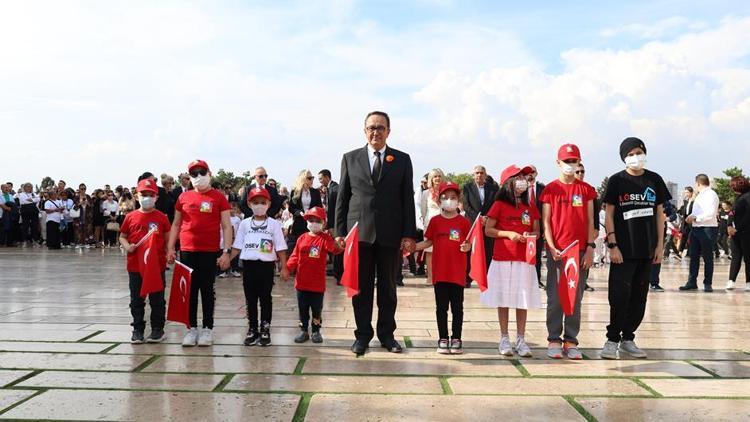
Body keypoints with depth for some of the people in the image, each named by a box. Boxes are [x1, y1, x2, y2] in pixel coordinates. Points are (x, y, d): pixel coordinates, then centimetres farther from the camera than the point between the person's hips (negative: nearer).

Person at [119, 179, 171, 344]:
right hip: (135, 265, 2)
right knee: (136, 300, 9)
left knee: (157, 299, 7)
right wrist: (127, 246, -8)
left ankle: (158, 329, 17)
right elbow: (122, 237, 11)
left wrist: (168, 255, -6)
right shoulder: (131, 217, 3)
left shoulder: (161, 217, 0)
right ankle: (138, 329, 20)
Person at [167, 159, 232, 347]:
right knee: (190, 290, 7)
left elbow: (226, 226, -2)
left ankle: (207, 328, 13)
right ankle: (191, 328, 16)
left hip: (210, 252, -3)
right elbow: (176, 224, 14)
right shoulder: (184, 197, 8)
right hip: (187, 251, 3)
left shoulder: (218, 197, 0)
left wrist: (227, 251, -9)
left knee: (207, 290, 5)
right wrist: (170, 248, 6)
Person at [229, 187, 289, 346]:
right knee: (250, 298, 8)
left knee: (265, 298, 4)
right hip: (249, 264, 2)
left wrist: (284, 268, -5)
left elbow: (280, 248, -1)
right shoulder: (245, 224, 6)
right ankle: (252, 329, 17)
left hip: (266, 264, -2)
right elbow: (237, 246, 9)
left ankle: (265, 330, 11)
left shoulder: (273, 224, 0)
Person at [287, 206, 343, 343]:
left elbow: (334, 249, -23)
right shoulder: (302, 238, 4)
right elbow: (295, 257, 5)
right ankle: (303, 331, 22)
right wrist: (287, 268, -10)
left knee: (317, 309, 9)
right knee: (303, 309, 12)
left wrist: (339, 246, -46)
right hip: (301, 282, 3)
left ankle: (316, 331, 22)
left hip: (318, 283, -3)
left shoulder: (325, 239, -5)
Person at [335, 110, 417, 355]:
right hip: (359, 232, 0)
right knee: (361, 287, 5)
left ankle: (386, 334, 20)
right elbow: (342, 197, 7)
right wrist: (340, 231, 0)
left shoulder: (402, 160, 7)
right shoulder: (350, 158, 8)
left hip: (390, 234, 0)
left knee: (388, 287, 8)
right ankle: (363, 335, 15)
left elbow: (408, 199, 4)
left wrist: (409, 234, -3)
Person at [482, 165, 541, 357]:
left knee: (523, 299, 3)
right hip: (503, 257, -3)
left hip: (525, 259, 3)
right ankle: (504, 339, 12)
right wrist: (508, 234, -13)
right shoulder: (499, 205, 0)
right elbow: (488, 230, -1)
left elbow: (537, 231, 14)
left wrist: (529, 235, -9)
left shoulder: (530, 207, 11)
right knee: (503, 299, 3)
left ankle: (520, 340, 11)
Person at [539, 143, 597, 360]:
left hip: (580, 250, 2)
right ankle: (554, 340, 8)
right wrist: (552, 247, -10)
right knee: (555, 295, 0)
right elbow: (546, 221, 1)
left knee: (576, 296, 5)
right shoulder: (551, 189, 3)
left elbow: (590, 221, 7)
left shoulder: (586, 189, 8)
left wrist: (590, 248, -2)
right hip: (557, 250, -2)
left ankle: (571, 341, 12)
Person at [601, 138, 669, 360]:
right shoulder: (617, 180, -1)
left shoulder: (654, 180, 8)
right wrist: (612, 245, -10)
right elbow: (609, 214, -2)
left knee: (639, 296, 8)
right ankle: (612, 339, 4)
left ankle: (628, 338, 18)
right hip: (623, 249, -4)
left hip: (647, 249, 4)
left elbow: (659, 214, 12)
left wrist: (660, 245, 6)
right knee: (620, 295, -7)